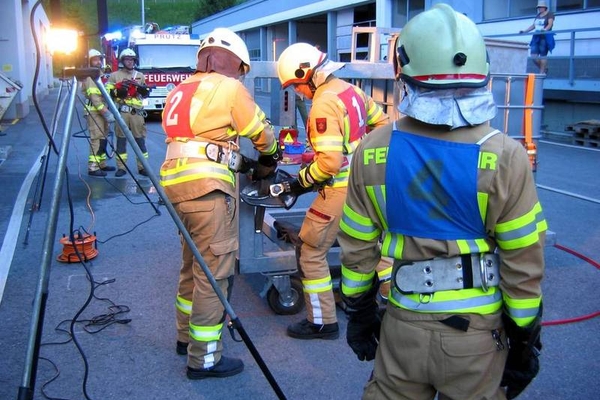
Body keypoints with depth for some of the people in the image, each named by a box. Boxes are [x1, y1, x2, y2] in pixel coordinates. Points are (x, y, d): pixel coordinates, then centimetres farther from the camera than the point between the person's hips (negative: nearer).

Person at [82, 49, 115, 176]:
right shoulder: (90, 76, -12)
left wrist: (107, 111, 12)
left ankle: (102, 164, 20)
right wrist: (107, 113, -22)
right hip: (94, 112, -9)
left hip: (102, 112, 9)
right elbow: (94, 98, -20)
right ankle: (93, 168, -11)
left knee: (103, 139, 12)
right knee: (97, 140, -12)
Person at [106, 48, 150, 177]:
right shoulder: (115, 76, 9)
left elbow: (146, 94, 17)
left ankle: (142, 167, 6)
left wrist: (142, 89, -4)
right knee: (121, 139, 1)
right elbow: (107, 92, 2)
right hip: (121, 112, -1)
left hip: (137, 112, 2)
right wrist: (118, 90, -14)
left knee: (140, 139, 0)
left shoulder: (140, 76, 17)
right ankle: (121, 167, 8)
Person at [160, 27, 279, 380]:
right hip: (207, 187, -9)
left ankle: (187, 335, 33)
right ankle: (204, 358, 3)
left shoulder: (181, 92, 22)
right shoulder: (228, 87, -1)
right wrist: (270, 157, 26)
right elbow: (262, 132, 6)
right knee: (214, 271, -3)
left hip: (177, 183, 9)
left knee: (194, 263, 21)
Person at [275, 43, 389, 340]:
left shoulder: (324, 104, -20)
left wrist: (301, 181, -11)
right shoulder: (351, 90, 5)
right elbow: (381, 123, 16)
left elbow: (330, 162, -25)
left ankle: (322, 322, 10)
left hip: (340, 190, -9)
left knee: (311, 252, 3)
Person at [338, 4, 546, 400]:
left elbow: (357, 247, 0)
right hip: (476, 334, -1)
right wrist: (525, 337, 4)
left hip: (402, 325, 1)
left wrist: (359, 312, 14)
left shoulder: (372, 152, -8)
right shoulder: (504, 158, -15)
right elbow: (523, 264, -9)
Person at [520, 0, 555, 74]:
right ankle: (544, 68, 17)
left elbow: (550, 24, -15)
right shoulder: (538, 15, 20)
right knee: (534, 55, -2)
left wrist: (545, 30, -34)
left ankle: (542, 72, -2)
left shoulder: (549, 14, 0)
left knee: (543, 55, -7)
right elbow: (533, 25, 22)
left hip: (545, 37, -7)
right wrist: (524, 31, 13)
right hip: (536, 37, 7)